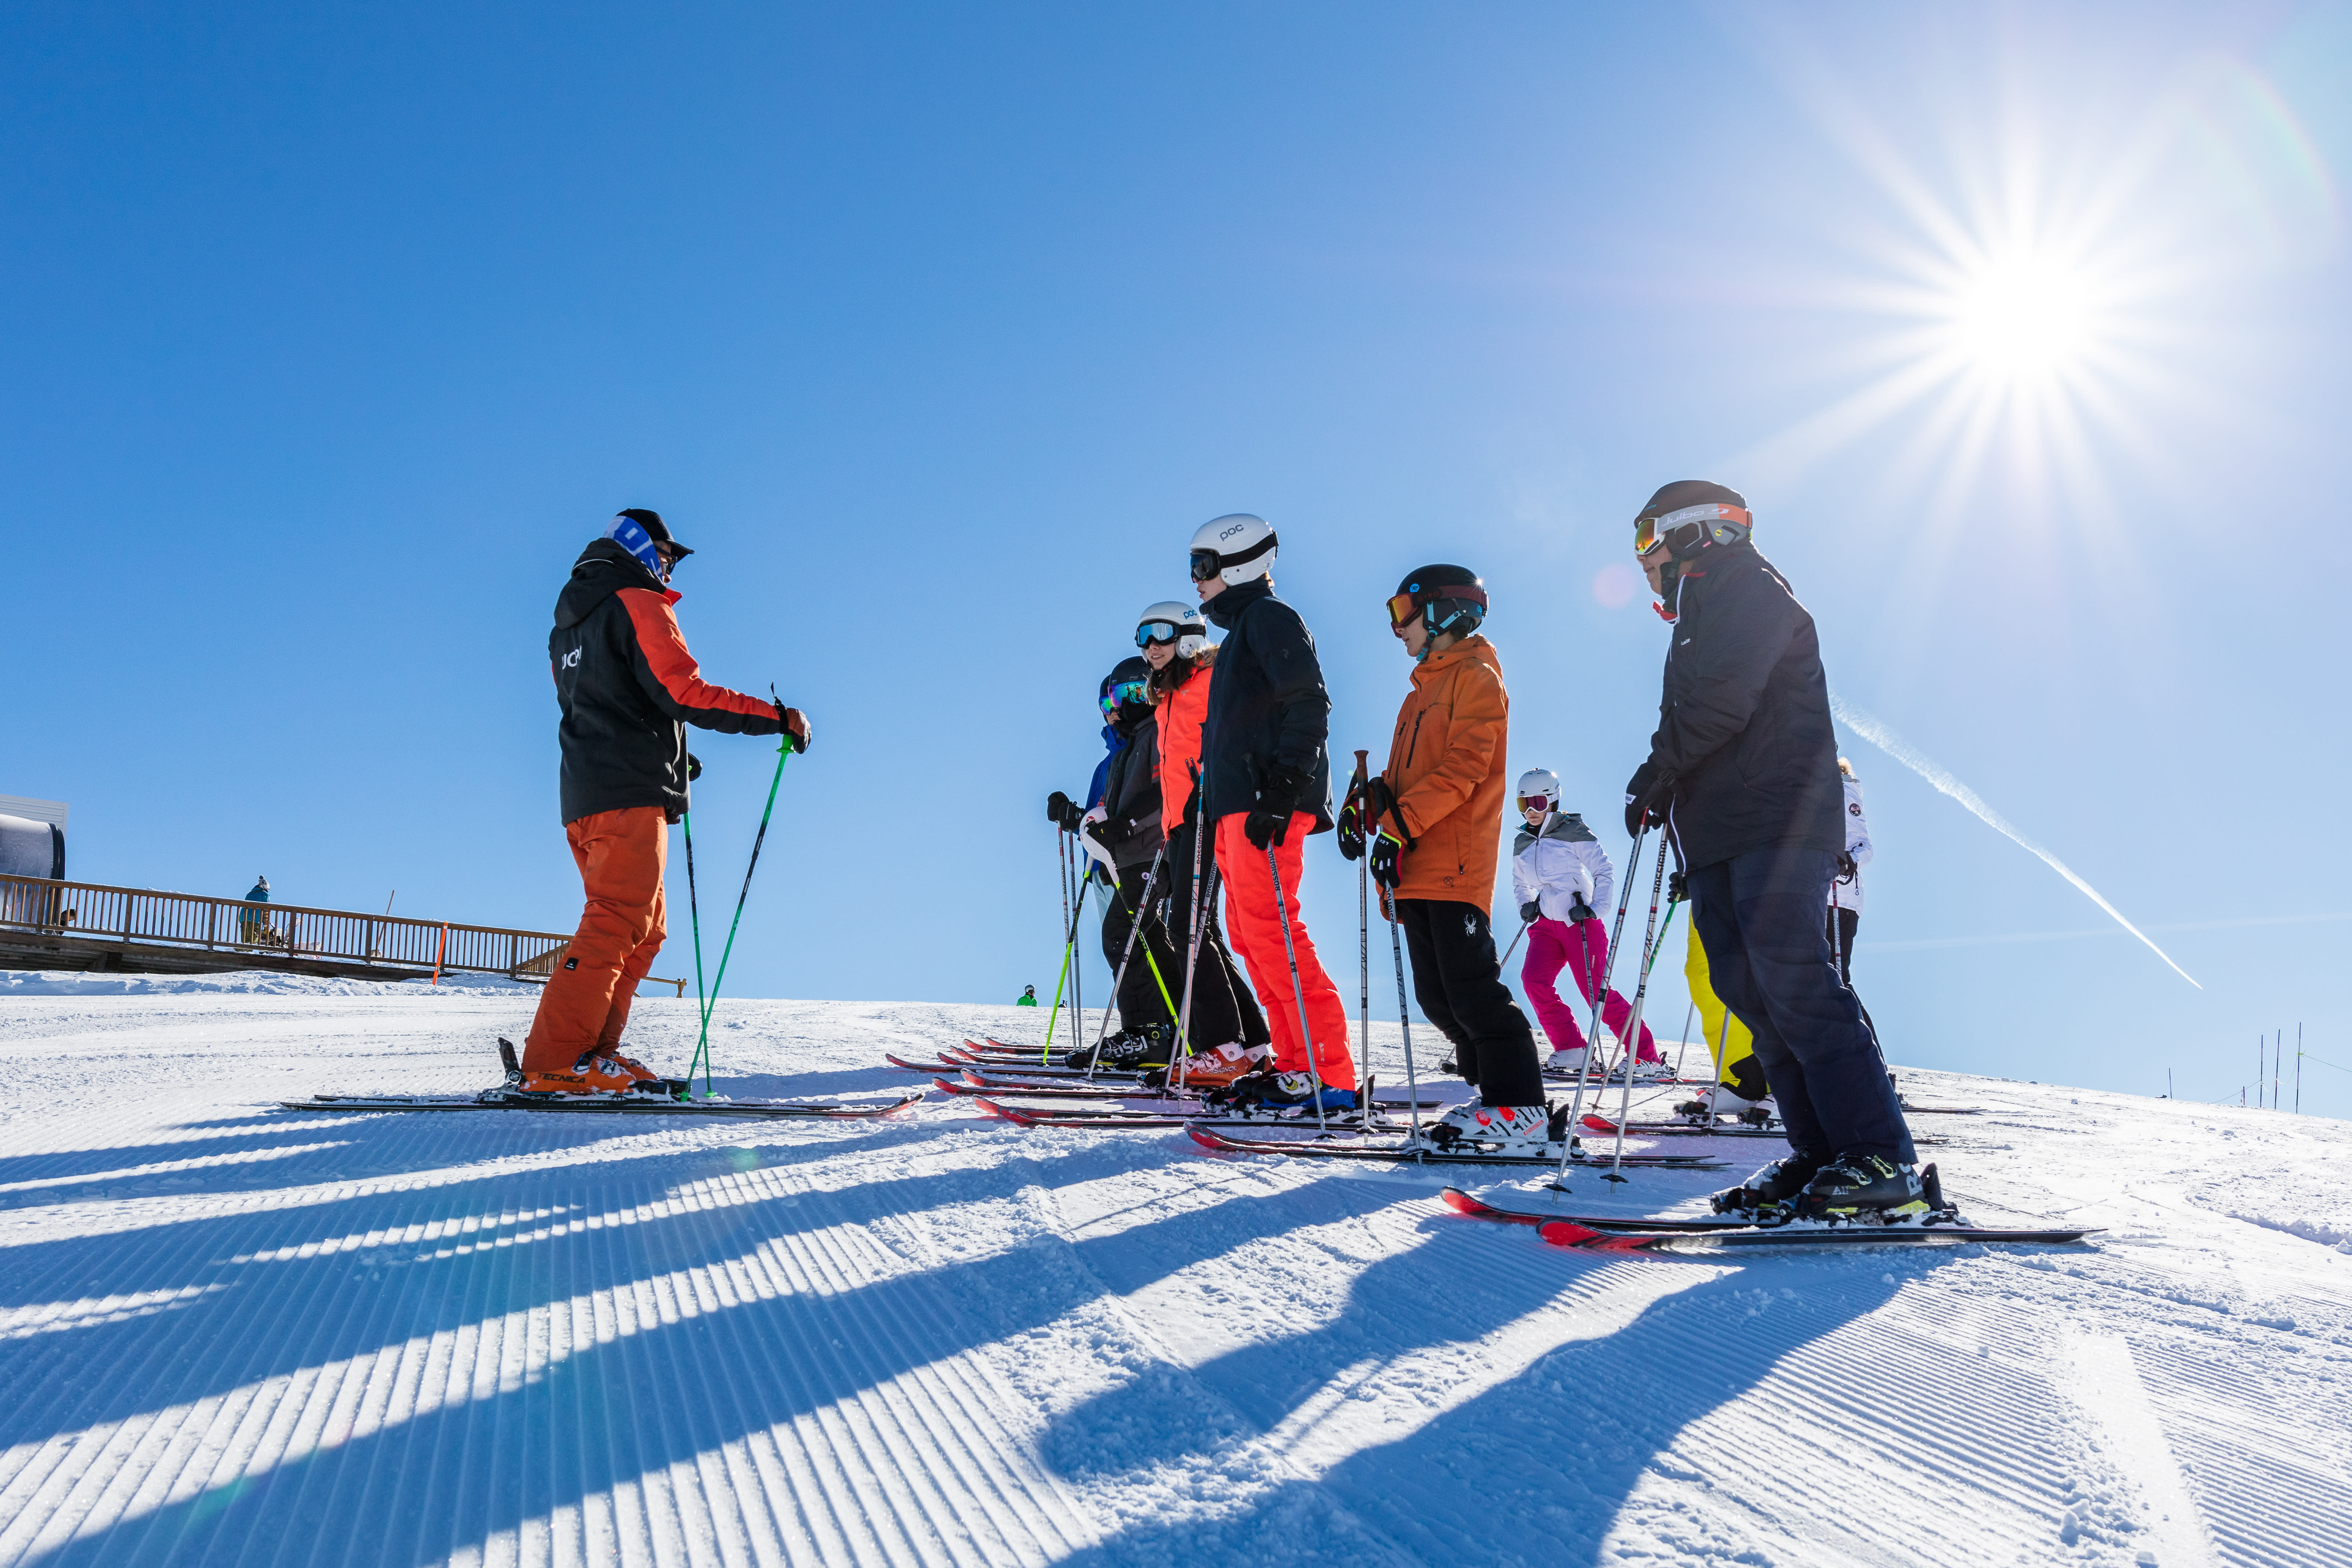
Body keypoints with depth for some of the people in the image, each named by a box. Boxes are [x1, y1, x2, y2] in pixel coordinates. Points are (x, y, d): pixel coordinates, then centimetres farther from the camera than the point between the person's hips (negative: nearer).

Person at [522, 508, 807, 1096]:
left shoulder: (570, 622, 26)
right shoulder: (637, 605, -3)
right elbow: (685, 692, -15)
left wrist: (669, 755, 34)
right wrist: (778, 717, -13)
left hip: (585, 793, 10)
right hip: (630, 794, -10)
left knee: (641, 929, 11)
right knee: (618, 923, -15)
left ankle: (592, 1051, 5)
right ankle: (556, 1064, -20)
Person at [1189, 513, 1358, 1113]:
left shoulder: (1269, 618, -3)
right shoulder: (1241, 630, 27)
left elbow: (1308, 705, -15)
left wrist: (1280, 791, -23)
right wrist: (1209, 800, 23)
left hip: (1267, 803, -10)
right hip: (1236, 806, 10)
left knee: (1270, 930, -14)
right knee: (1250, 935, 7)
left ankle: (1330, 1076, -14)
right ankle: (1297, 1063, 9)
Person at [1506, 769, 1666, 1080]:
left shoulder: (1573, 831, -4)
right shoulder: (1521, 843, 12)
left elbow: (1605, 872, -3)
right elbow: (1520, 884, 27)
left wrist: (1595, 909, -14)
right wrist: (1526, 905, 7)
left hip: (1582, 923, -5)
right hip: (1547, 924, 6)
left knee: (1597, 993, -11)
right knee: (1534, 979, -17)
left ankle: (1648, 1057, 0)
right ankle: (1571, 1051, -9)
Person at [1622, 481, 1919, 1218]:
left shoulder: (1745, 587, 0)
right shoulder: (1701, 615, 30)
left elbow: (1721, 701, -14)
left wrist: (1657, 771, -6)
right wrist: (1667, 800, 16)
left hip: (1774, 821, -10)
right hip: (1717, 838, 10)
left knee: (1794, 982, -18)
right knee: (1751, 992, 1)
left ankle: (1882, 1159, -17)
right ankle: (1819, 1151, 2)